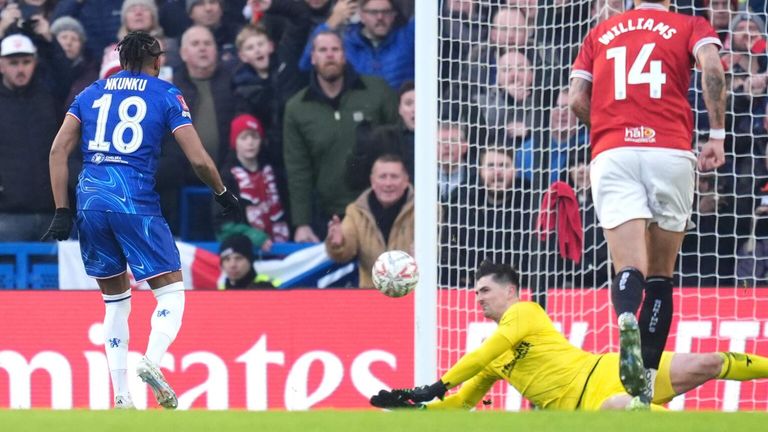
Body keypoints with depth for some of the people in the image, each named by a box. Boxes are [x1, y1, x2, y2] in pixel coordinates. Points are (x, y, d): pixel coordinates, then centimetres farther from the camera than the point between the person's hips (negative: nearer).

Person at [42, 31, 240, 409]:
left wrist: (62, 212, 9)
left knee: (115, 299, 15)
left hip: (90, 200, 4)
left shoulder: (90, 93, 17)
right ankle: (152, 361, -25)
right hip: (136, 204, -4)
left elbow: (58, 151, 9)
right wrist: (223, 194, 17)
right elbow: (199, 159, -1)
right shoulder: (166, 95, 6)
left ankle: (121, 399, 9)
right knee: (171, 293, 4)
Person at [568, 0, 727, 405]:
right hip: (670, 152, -1)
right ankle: (647, 379, 6)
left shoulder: (600, 34, 21)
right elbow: (712, 68, -6)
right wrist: (716, 136, -2)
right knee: (660, 276, 10)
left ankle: (627, 320, -46)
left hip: (611, 155, 1)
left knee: (629, 268, -12)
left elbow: (577, 100, 13)